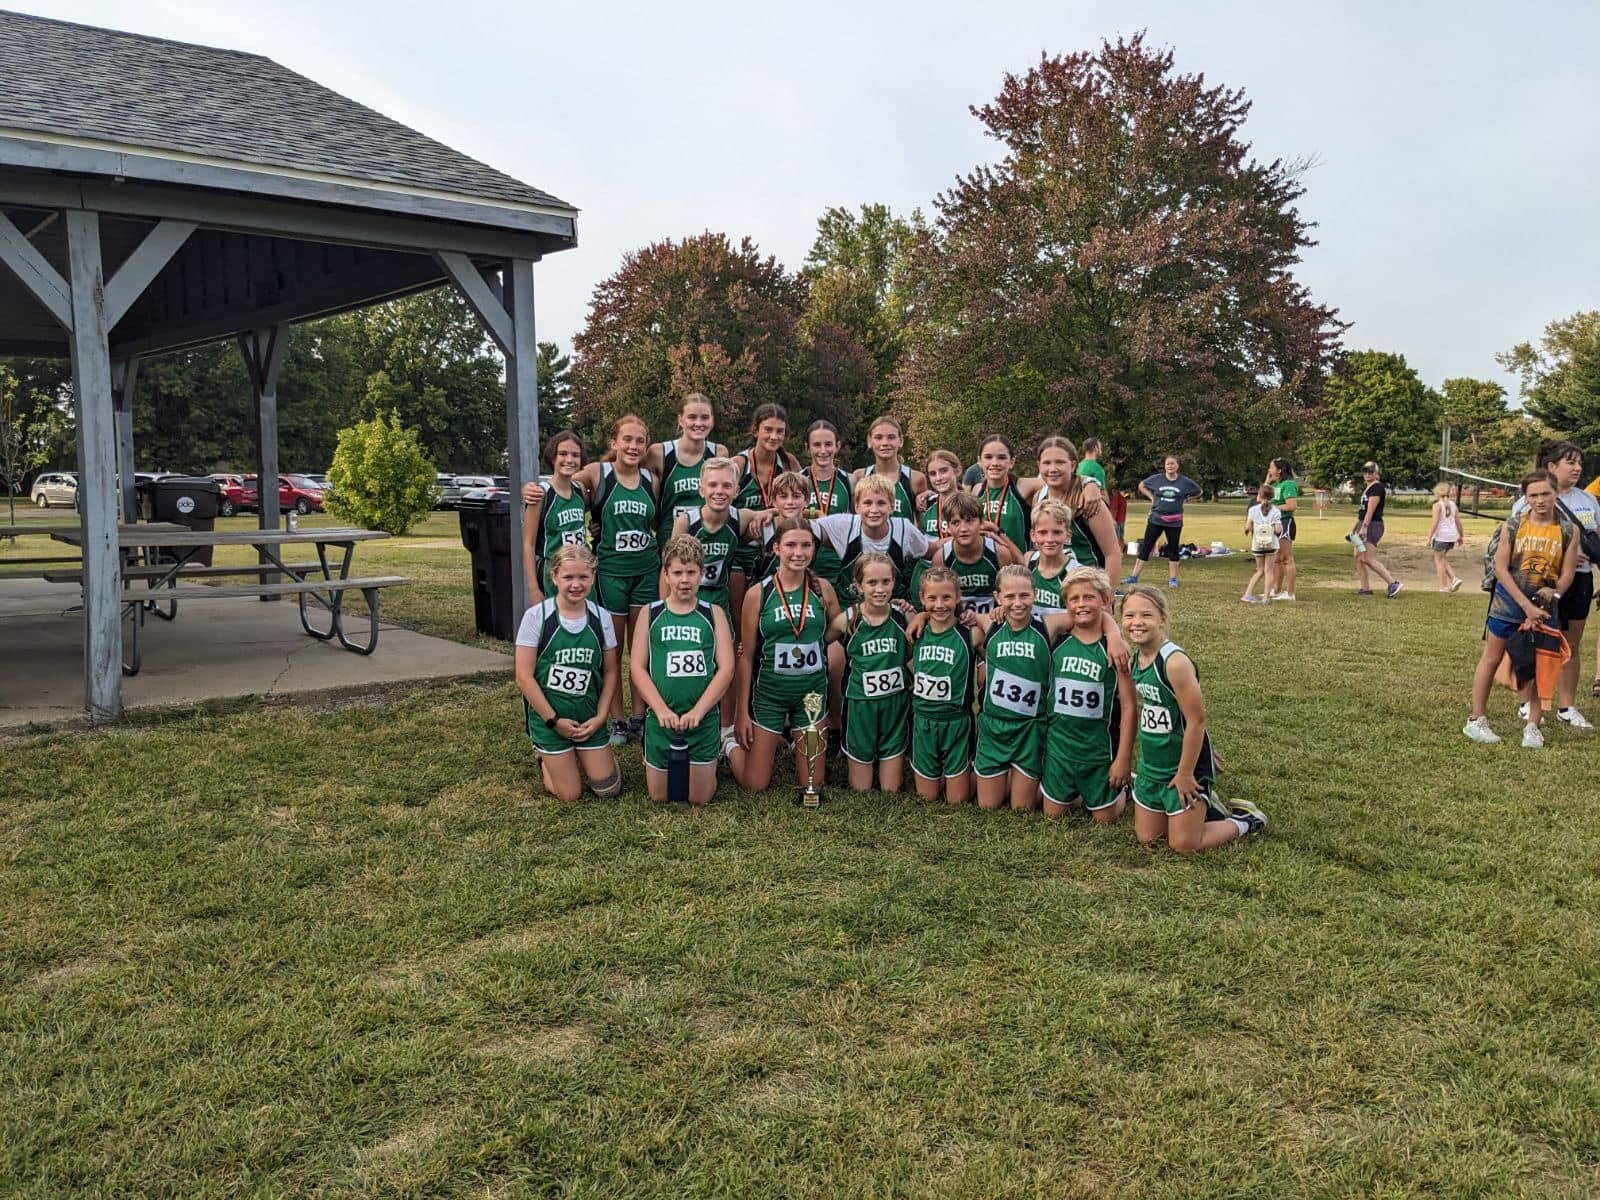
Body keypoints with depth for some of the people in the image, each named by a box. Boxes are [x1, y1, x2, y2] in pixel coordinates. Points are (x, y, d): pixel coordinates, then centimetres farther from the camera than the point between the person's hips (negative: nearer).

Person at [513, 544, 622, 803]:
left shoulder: (601, 618, -4)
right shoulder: (536, 616, -14)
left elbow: (610, 672, 4)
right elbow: (524, 677, -12)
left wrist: (600, 717, -6)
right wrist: (554, 720, -13)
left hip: (589, 718, 3)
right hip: (549, 717, -3)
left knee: (608, 789, 2)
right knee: (569, 795, -1)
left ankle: (580, 755, 32)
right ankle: (545, 756, 29)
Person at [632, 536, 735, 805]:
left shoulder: (713, 613, 2)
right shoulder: (650, 613, 2)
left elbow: (726, 668, -5)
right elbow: (638, 668, -2)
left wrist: (697, 711, -16)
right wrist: (661, 710, -16)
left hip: (703, 719, 0)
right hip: (660, 718, 0)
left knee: (700, 799, 7)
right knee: (659, 796, 11)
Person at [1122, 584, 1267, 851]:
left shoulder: (1175, 662, -26)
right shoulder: (1136, 658, -2)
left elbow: (1196, 721, -24)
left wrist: (1185, 774, -19)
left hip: (1183, 768, -7)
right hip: (1151, 767, 8)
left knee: (1184, 844, 2)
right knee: (1146, 838, 15)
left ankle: (1246, 820, 24)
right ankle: (1203, 808, 35)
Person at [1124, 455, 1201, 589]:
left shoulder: (1185, 482, -1)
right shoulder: (1157, 479, -2)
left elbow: (1198, 491, 13)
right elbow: (1142, 486, 14)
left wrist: (1184, 499, 4)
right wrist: (1152, 497, 3)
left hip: (1174, 522, 0)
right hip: (1156, 519, 0)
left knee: (1173, 549, 5)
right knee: (1145, 547, 0)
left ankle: (1172, 579, 14)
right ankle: (1134, 577, 2)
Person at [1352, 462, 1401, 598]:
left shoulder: (1377, 487, -11)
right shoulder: (1366, 488, 19)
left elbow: (1371, 509, -20)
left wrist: (1364, 527, -27)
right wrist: (1356, 528, 24)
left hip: (1372, 525, -10)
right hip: (1364, 525, 10)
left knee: (1367, 559, -16)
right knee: (1358, 557, 7)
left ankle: (1394, 583, -13)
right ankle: (1365, 589, 11)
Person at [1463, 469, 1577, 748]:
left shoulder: (1569, 531, -4)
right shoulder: (1512, 526, -7)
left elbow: (1566, 575, -4)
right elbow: (1501, 569, -10)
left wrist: (1546, 602, -12)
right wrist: (1526, 605, -15)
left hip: (1543, 609, 1)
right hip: (1507, 605, -1)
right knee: (1491, 658, 7)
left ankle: (1533, 727, 15)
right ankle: (1477, 720, 17)